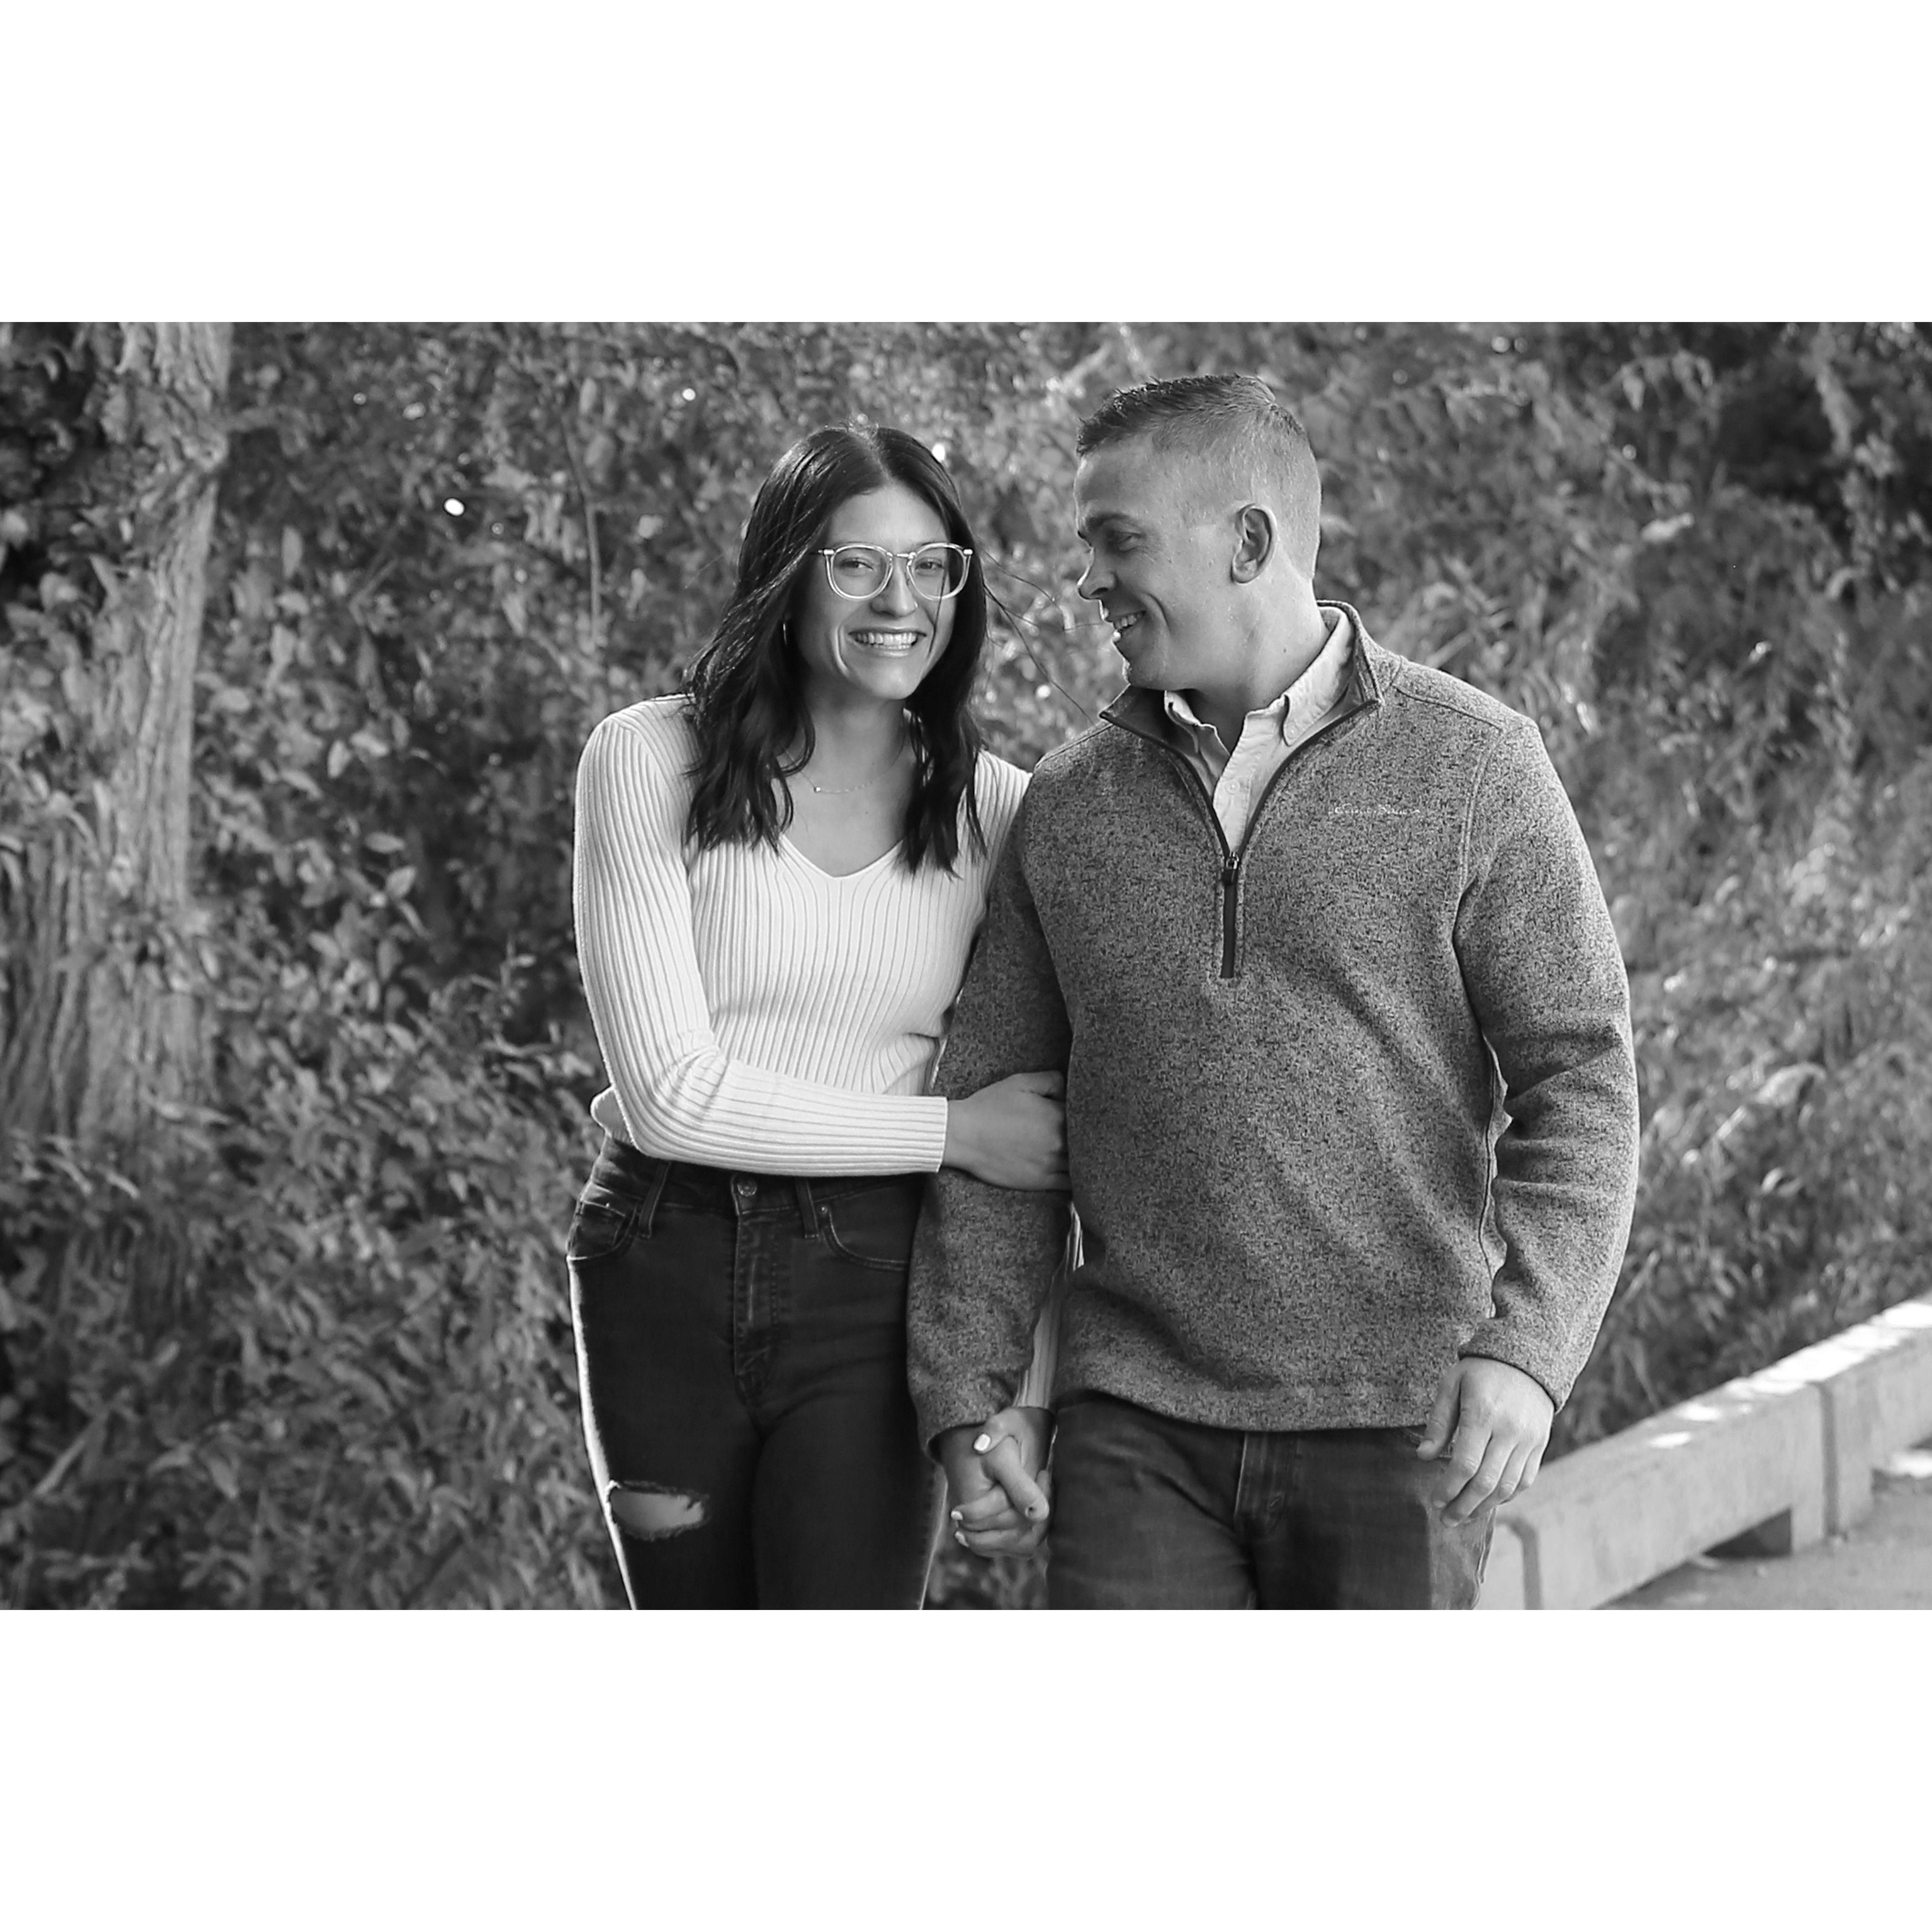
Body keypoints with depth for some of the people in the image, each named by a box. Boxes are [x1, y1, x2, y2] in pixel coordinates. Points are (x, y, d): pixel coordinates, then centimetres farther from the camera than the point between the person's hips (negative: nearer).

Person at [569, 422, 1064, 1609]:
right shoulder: (652, 762, -4)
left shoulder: (997, 813, 1)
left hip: (869, 1288, -1)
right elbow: (672, 1092, -11)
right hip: (663, 1274, 1)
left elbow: (1041, 1159, 0)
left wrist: (1024, 1402, -11)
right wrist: (950, 1130, -13)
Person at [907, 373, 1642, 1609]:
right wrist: (966, 1398, 3)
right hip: (1140, 1425, 2)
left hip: (1393, 1424, -2)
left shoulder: (1469, 767, -4)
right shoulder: (1071, 806, 7)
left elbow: (1581, 1083, -7)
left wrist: (1526, 1352, -20)